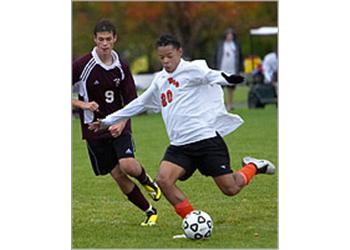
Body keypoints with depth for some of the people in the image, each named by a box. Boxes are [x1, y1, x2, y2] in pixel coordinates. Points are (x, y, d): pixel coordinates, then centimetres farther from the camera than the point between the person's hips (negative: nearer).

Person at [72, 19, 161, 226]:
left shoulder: (121, 67, 1)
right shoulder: (81, 66, -10)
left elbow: (131, 101, 7)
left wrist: (121, 123, -10)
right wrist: (82, 104, -19)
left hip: (119, 128, 1)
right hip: (94, 130, -1)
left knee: (128, 165, -22)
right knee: (118, 175, -2)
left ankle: (147, 181, 13)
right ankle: (150, 212, 14)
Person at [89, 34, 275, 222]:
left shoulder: (190, 69, -4)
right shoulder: (160, 80, 16)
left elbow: (208, 74, -24)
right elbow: (140, 104, 27)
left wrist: (225, 79, -48)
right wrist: (107, 121, 30)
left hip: (207, 138, -6)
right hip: (180, 145, 6)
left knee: (230, 189, -7)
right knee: (163, 180, -19)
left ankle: (253, 167, 26)